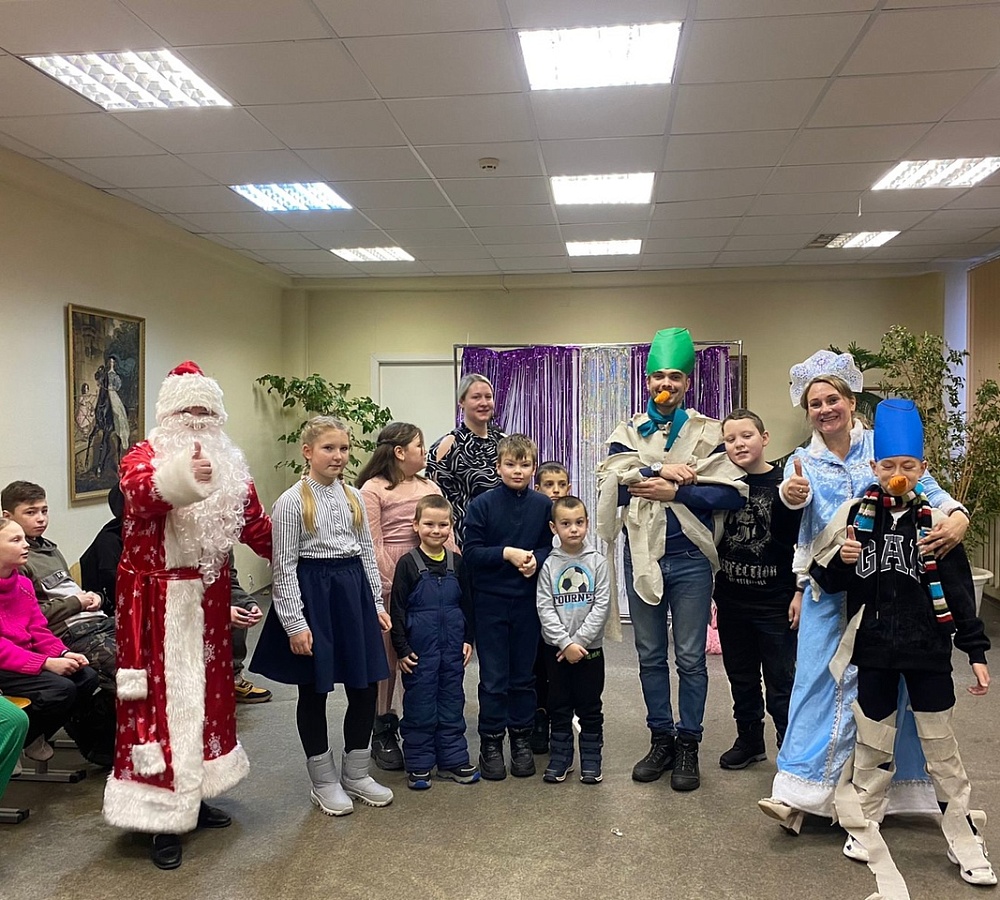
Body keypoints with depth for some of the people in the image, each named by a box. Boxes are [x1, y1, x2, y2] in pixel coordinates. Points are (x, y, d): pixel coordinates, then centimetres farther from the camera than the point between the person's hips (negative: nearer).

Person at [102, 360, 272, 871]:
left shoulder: (230, 468, 8)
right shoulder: (144, 456, -9)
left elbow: (257, 527, 13)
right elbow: (140, 492, -33)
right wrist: (182, 477, -53)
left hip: (208, 599, 6)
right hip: (156, 601, -5)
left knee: (207, 691, 15)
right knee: (163, 697, -3)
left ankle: (194, 794, 32)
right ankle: (163, 816, 8)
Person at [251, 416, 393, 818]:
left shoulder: (353, 496, 7)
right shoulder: (292, 501, -9)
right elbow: (284, 567, -10)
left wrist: (377, 603, 9)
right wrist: (295, 623, -13)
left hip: (354, 591, 5)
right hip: (313, 593, -5)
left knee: (365, 685, 9)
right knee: (314, 689, 7)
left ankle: (356, 774, 28)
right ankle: (324, 782, 24)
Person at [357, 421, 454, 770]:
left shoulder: (430, 487, 13)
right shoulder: (373, 490, -4)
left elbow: (446, 536, 11)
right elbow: (374, 548, -8)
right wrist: (392, 588, -13)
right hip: (391, 585, -5)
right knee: (387, 657, 5)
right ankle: (384, 733, 18)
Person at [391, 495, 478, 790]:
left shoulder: (456, 562, 4)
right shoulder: (408, 563, -8)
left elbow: (466, 603, 11)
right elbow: (397, 608, -7)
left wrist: (468, 639, 7)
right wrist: (402, 648, -9)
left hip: (452, 647, 4)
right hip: (419, 649, -4)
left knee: (452, 703, 12)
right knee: (419, 706, 5)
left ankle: (453, 760, 25)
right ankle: (418, 765, 17)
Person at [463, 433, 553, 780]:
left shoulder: (543, 504, 2)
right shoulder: (482, 504, -5)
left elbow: (551, 546, 7)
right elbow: (471, 552, -8)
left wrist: (535, 559, -13)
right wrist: (507, 553, -18)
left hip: (528, 600, 2)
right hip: (490, 600, -2)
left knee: (523, 674, 13)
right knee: (493, 677, 5)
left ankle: (521, 738, 27)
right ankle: (491, 741, 19)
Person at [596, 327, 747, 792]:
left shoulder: (709, 432, 2)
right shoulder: (627, 432, 7)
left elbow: (731, 492, -9)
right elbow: (614, 481, -9)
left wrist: (674, 492, -15)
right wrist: (661, 470, -17)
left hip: (690, 559, -2)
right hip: (642, 557, 2)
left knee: (690, 658, 5)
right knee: (650, 656, 12)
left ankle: (688, 745, 19)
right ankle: (660, 739, 26)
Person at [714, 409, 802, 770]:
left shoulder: (784, 483, -9)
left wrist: (800, 592, -9)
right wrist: (712, 590, 9)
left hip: (775, 601, -4)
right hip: (731, 601, 4)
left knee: (781, 682, 4)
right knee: (741, 677, 17)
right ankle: (749, 740, 33)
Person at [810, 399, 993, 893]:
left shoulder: (935, 519, -4)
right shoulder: (857, 515, -3)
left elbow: (960, 590, -1)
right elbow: (829, 582, 3)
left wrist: (976, 652, -2)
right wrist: (841, 561, -18)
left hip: (928, 649, 0)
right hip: (874, 648, 1)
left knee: (941, 746, 10)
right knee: (871, 745, 13)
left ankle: (963, 838, 27)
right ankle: (865, 826, 30)